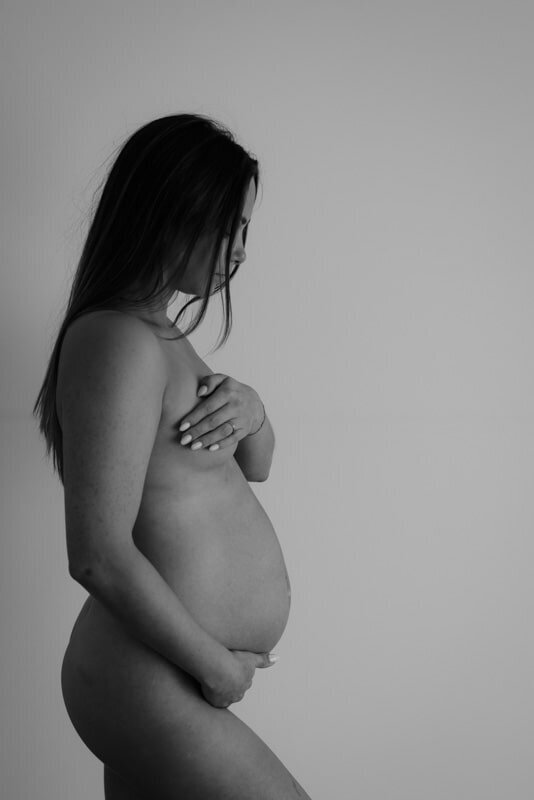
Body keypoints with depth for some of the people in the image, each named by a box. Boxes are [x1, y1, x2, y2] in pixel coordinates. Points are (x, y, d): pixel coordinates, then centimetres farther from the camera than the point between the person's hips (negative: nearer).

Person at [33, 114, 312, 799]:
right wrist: (216, 664, -15)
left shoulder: (156, 333, 10)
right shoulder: (119, 338, -21)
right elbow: (99, 556, -26)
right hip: (151, 685, -9)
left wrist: (250, 409, -4)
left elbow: (254, 465, 18)